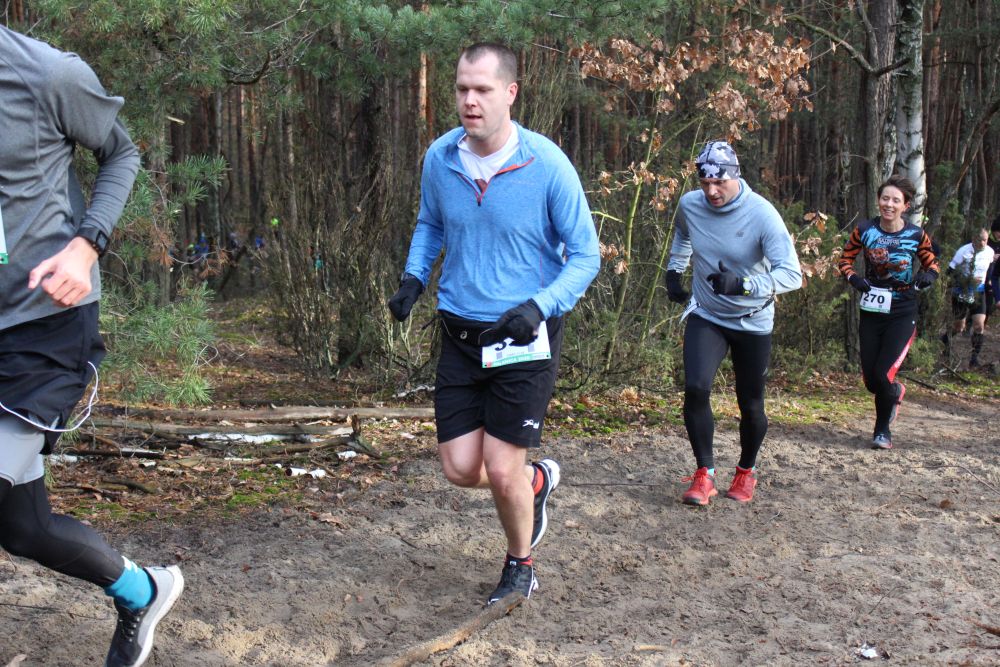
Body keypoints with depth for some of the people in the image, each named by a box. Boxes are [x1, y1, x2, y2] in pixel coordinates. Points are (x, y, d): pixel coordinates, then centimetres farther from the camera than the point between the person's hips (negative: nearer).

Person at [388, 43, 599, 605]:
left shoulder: (547, 165, -15)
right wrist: (414, 277, 0)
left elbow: (586, 255, -8)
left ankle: (521, 568, 27)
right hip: (460, 336, 4)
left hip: (526, 338, -4)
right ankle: (537, 480, 38)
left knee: (502, 472, -3)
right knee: (461, 468, 4)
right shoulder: (440, 159, -3)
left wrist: (540, 306, -24)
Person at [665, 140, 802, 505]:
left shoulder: (762, 215, -22)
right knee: (695, 389, -18)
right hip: (705, 316, 2)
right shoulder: (689, 205, -8)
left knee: (751, 404, 8)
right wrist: (674, 270, 11)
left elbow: (792, 274, -29)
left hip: (752, 322, -2)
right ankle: (704, 474, -3)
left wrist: (743, 284, -42)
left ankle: (746, 472, 34)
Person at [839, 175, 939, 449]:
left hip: (902, 315, -2)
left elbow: (931, 262, 9)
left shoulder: (916, 235, -7)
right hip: (871, 312, 2)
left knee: (883, 375, -13)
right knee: (870, 379, 5)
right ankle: (896, 392, 43)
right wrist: (853, 278, -11)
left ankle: (883, 429, 12)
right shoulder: (864, 231, -5)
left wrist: (929, 275, -13)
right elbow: (846, 258, 9)